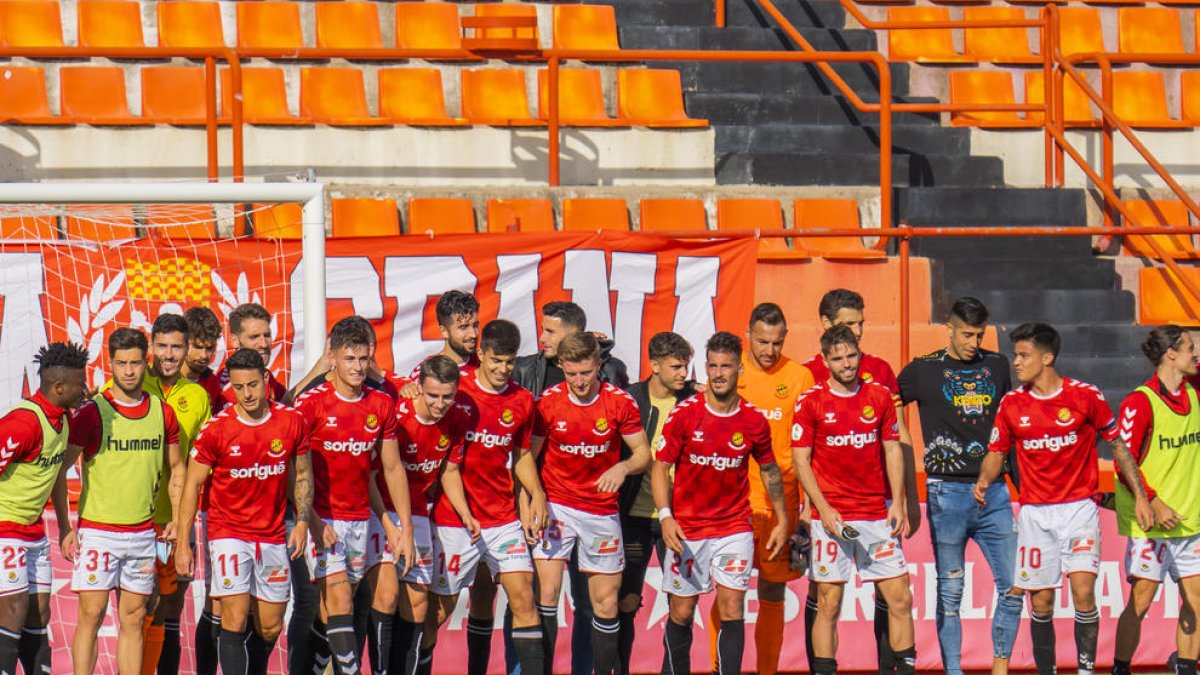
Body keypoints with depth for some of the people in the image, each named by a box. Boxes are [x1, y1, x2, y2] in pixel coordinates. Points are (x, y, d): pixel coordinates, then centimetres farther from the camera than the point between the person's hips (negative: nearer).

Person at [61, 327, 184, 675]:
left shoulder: (163, 412, 6)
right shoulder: (92, 412, -6)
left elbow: (177, 469, 18)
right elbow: (58, 470, -5)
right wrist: (64, 527, -11)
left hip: (143, 533, 4)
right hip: (97, 531, -4)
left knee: (134, 617, 7)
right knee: (92, 613, -6)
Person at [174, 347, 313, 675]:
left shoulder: (291, 421, -2)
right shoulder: (216, 429, -10)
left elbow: (302, 475, 12)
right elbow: (192, 485, -3)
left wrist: (302, 521, -1)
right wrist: (183, 544, -6)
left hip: (273, 536, 3)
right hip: (229, 533, -3)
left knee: (270, 628, 8)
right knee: (235, 620, -14)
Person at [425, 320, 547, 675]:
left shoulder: (522, 401, 5)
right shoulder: (457, 393, -8)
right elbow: (447, 464, -9)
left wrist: (536, 492, 1)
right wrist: (464, 513, -19)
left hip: (503, 516, 3)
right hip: (454, 518, -3)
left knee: (523, 595, -8)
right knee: (441, 606, 3)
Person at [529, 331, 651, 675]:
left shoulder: (620, 402, -6)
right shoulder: (548, 401, -6)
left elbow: (643, 453, 1)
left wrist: (622, 468, -20)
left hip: (602, 510, 1)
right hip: (556, 507, -1)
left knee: (606, 601, 6)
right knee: (546, 590, -13)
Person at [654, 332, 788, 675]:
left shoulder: (754, 421, -2)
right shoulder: (684, 414, -7)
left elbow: (769, 470, 14)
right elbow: (660, 467, -3)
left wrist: (782, 520, 14)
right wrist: (665, 516, -15)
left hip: (735, 528, 0)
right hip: (687, 529, 0)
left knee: (732, 608, -8)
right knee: (681, 612, 6)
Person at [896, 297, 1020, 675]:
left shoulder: (997, 366, 11)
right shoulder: (924, 370, 1)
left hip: (993, 490, 3)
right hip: (947, 491, -3)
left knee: (1014, 584, -2)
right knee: (950, 591, 1)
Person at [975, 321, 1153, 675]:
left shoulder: (1085, 396, -5)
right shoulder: (1012, 403, 2)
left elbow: (1118, 446, 5)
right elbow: (996, 453, 11)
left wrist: (1140, 496, 4)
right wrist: (984, 480, -11)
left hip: (1079, 509, -2)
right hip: (1034, 512, 2)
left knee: (1083, 591, -16)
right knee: (1041, 603, 2)